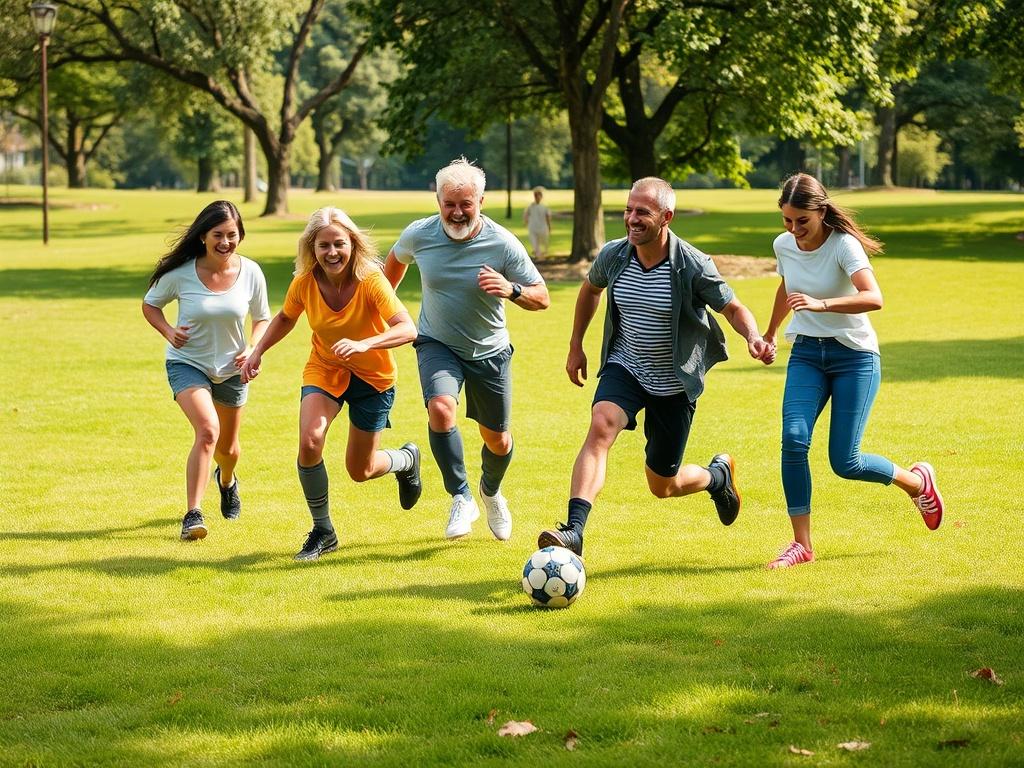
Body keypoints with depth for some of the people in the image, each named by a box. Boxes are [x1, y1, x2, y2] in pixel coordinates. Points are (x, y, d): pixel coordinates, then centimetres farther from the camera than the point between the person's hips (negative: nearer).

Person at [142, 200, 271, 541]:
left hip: (231, 369, 3)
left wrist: (253, 349, -15)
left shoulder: (250, 273, -12)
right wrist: (169, 332, -19)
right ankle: (193, 514, -23)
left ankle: (227, 480, 56)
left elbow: (262, 319, 3)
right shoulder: (180, 273, -18)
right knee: (207, 430, -28)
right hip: (188, 363, -3)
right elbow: (150, 304, 0)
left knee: (227, 447, 19)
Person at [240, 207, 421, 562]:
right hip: (324, 369, 2)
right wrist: (257, 352, -3)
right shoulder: (304, 283, -16)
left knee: (360, 470, 6)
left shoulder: (371, 281, -27)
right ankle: (322, 532, -4)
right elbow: (285, 319, 7)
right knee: (309, 442, -24)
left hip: (372, 376, -2)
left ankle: (407, 460, 44)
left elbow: (408, 329, -38)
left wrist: (363, 344, -52)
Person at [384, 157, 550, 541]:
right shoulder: (419, 235, -14)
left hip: (490, 351, 0)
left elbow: (541, 298, -12)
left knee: (498, 441, 11)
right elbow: (395, 261, 11)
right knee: (440, 408, -29)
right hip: (437, 344, 0)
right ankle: (461, 499, -15)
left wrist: (511, 290, -32)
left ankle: (491, 492, 45)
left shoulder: (502, 243, -19)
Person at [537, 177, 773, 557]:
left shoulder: (693, 266, -20)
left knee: (662, 486, 7)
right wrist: (576, 347, 17)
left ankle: (718, 475, 43)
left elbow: (733, 308, -9)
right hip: (624, 369, 2)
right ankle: (573, 532, -38)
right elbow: (590, 288, 14)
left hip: (675, 384, -2)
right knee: (600, 426, -30)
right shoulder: (613, 255, -9)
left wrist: (753, 337, -31)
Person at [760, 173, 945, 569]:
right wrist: (769, 333, 37)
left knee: (845, 462, -7)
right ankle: (802, 543, -9)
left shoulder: (844, 245, -19)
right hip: (806, 354, 5)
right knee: (793, 439, -18)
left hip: (854, 356, -5)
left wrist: (821, 304, -49)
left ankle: (917, 480, 24)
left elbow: (873, 298, -35)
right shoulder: (783, 245, -1)